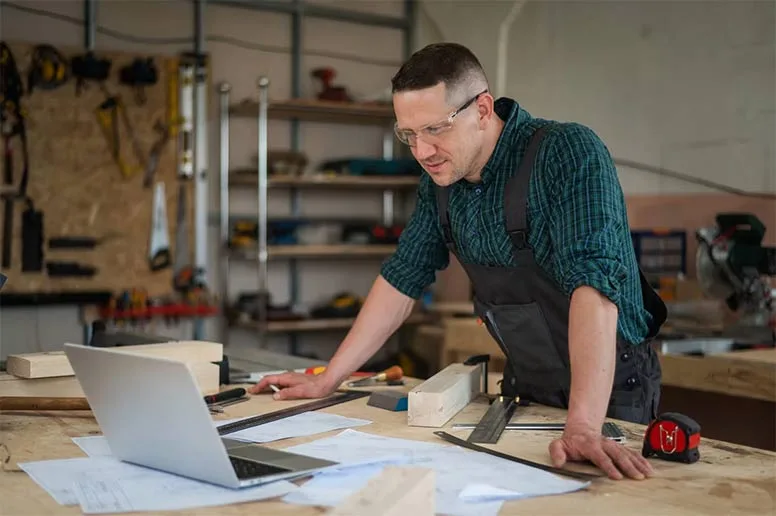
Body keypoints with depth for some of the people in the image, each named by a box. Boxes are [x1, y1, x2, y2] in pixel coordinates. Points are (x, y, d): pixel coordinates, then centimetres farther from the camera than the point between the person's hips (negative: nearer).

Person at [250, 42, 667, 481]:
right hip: (524, 387, 6)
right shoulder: (440, 180, -2)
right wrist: (327, 380, 4)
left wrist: (583, 425, -42)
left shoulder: (569, 154, -22)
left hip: (609, 392, -5)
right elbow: (402, 279, 6)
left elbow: (593, 281, -33)